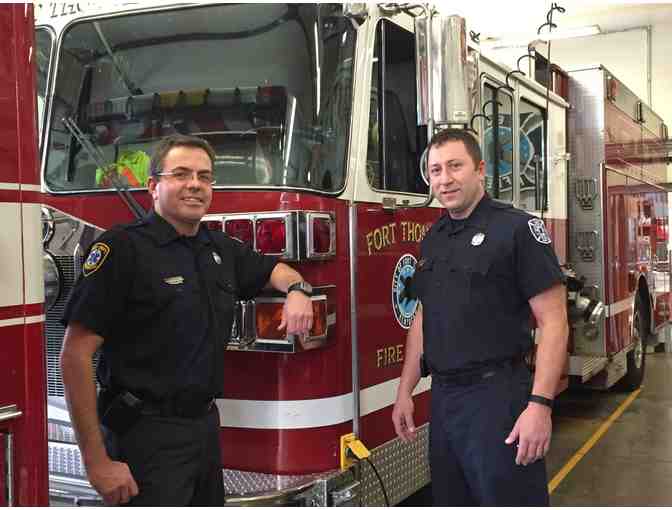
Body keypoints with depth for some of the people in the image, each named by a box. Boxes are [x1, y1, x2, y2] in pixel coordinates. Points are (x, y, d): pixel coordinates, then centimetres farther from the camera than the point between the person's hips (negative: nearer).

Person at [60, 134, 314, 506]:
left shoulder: (222, 249, 8)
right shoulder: (123, 248, -14)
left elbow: (272, 269, 28)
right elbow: (75, 356, -17)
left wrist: (297, 289, 3)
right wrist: (97, 461, -20)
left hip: (206, 424, 8)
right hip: (148, 434, -7)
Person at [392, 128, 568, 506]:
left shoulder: (517, 228, -9)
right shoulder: (433, 240, 12)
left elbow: (553, 322, -13)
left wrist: (540, 404, -20)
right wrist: (405, 391, 13)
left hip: (497, 398, -7)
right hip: (443, 399, 7)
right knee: (450, 498, 16)